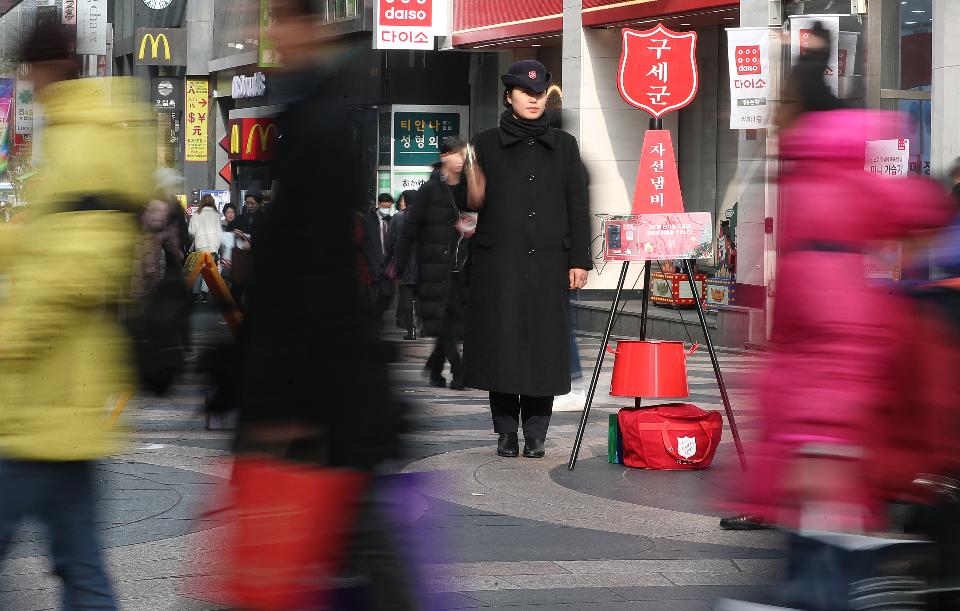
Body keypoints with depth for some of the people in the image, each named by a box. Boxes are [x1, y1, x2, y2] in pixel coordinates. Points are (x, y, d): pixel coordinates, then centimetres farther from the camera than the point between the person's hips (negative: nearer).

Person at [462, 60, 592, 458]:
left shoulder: (563, 146, 12)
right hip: (499, 264, -1)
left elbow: (577, 206, 10)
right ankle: (506, 434, 6)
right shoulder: (486, 144, 7)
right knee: (502, 345, -3)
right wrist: (467, 170, -15)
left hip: (548, 263, 1)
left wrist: (579, 261, 3)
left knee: (544, 346, -2)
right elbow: (475, 201, 4)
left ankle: (536, 434, 5)